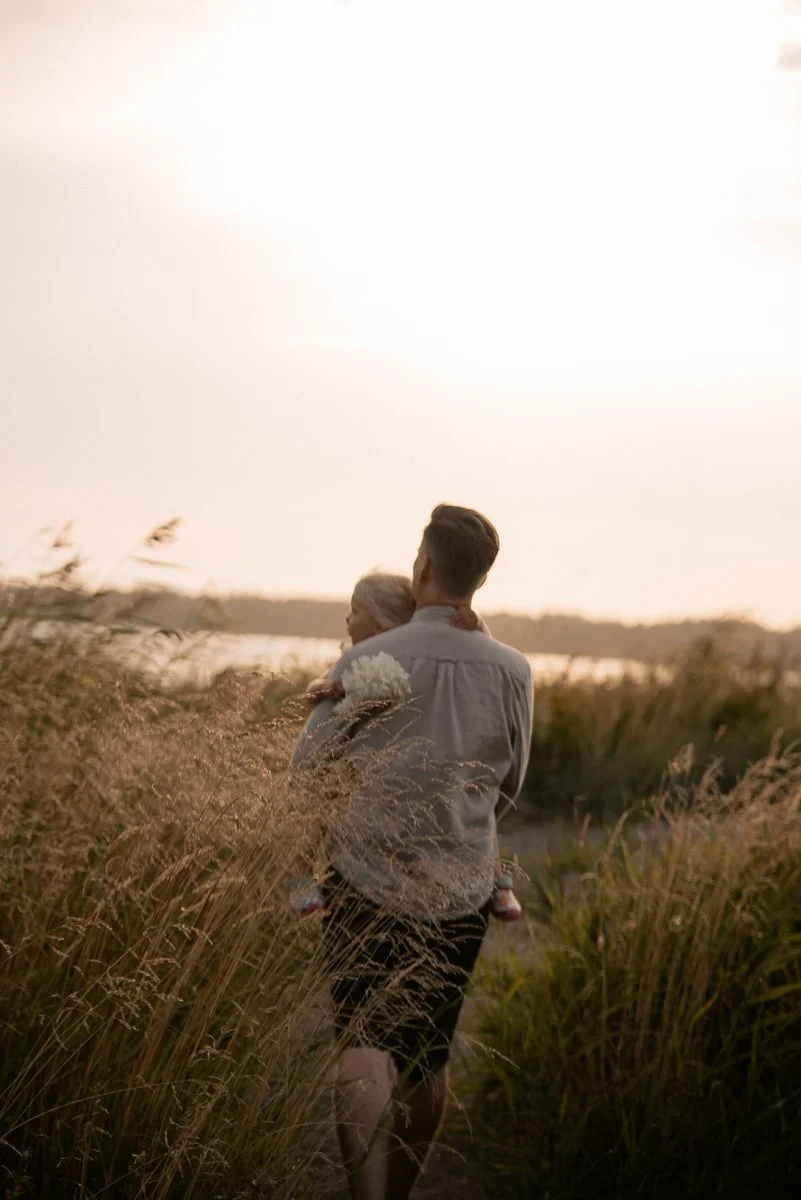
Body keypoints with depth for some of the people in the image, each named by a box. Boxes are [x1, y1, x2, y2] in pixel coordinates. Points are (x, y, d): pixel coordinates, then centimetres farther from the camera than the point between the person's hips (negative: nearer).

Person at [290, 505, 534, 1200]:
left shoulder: (368, 661, -10)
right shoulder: (512, 672, -3)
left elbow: (306, 766, -2)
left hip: (367, 881, -3)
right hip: (462, 890, 3)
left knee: (365, 1042, -6)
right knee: (430, 1051, 15)